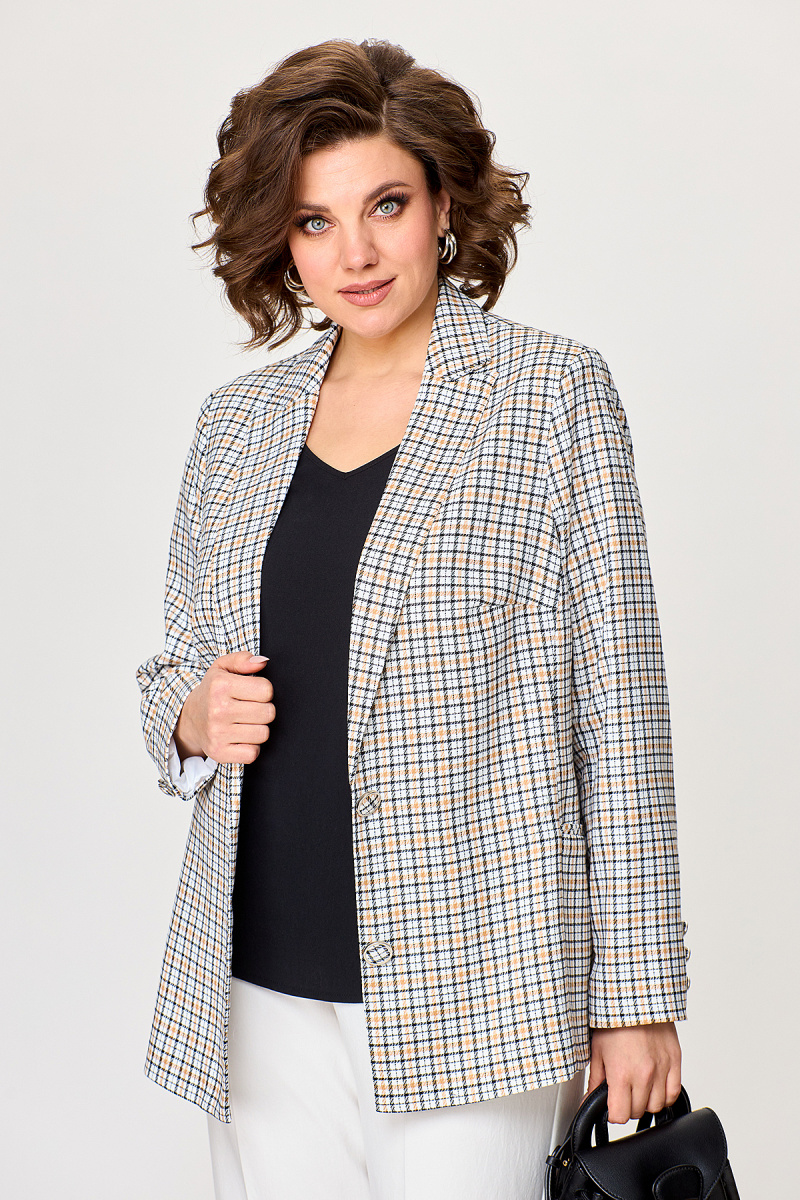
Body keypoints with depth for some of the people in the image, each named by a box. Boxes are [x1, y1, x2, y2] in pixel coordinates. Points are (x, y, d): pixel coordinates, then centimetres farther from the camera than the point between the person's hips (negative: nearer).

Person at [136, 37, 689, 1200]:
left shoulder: (555, 391, -2)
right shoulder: (236, 422, 10)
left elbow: (619, 702, -5)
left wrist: (637, 995, -7)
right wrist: (193, 718, -6)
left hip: (472, 985, -4)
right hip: (264, 992, 4)